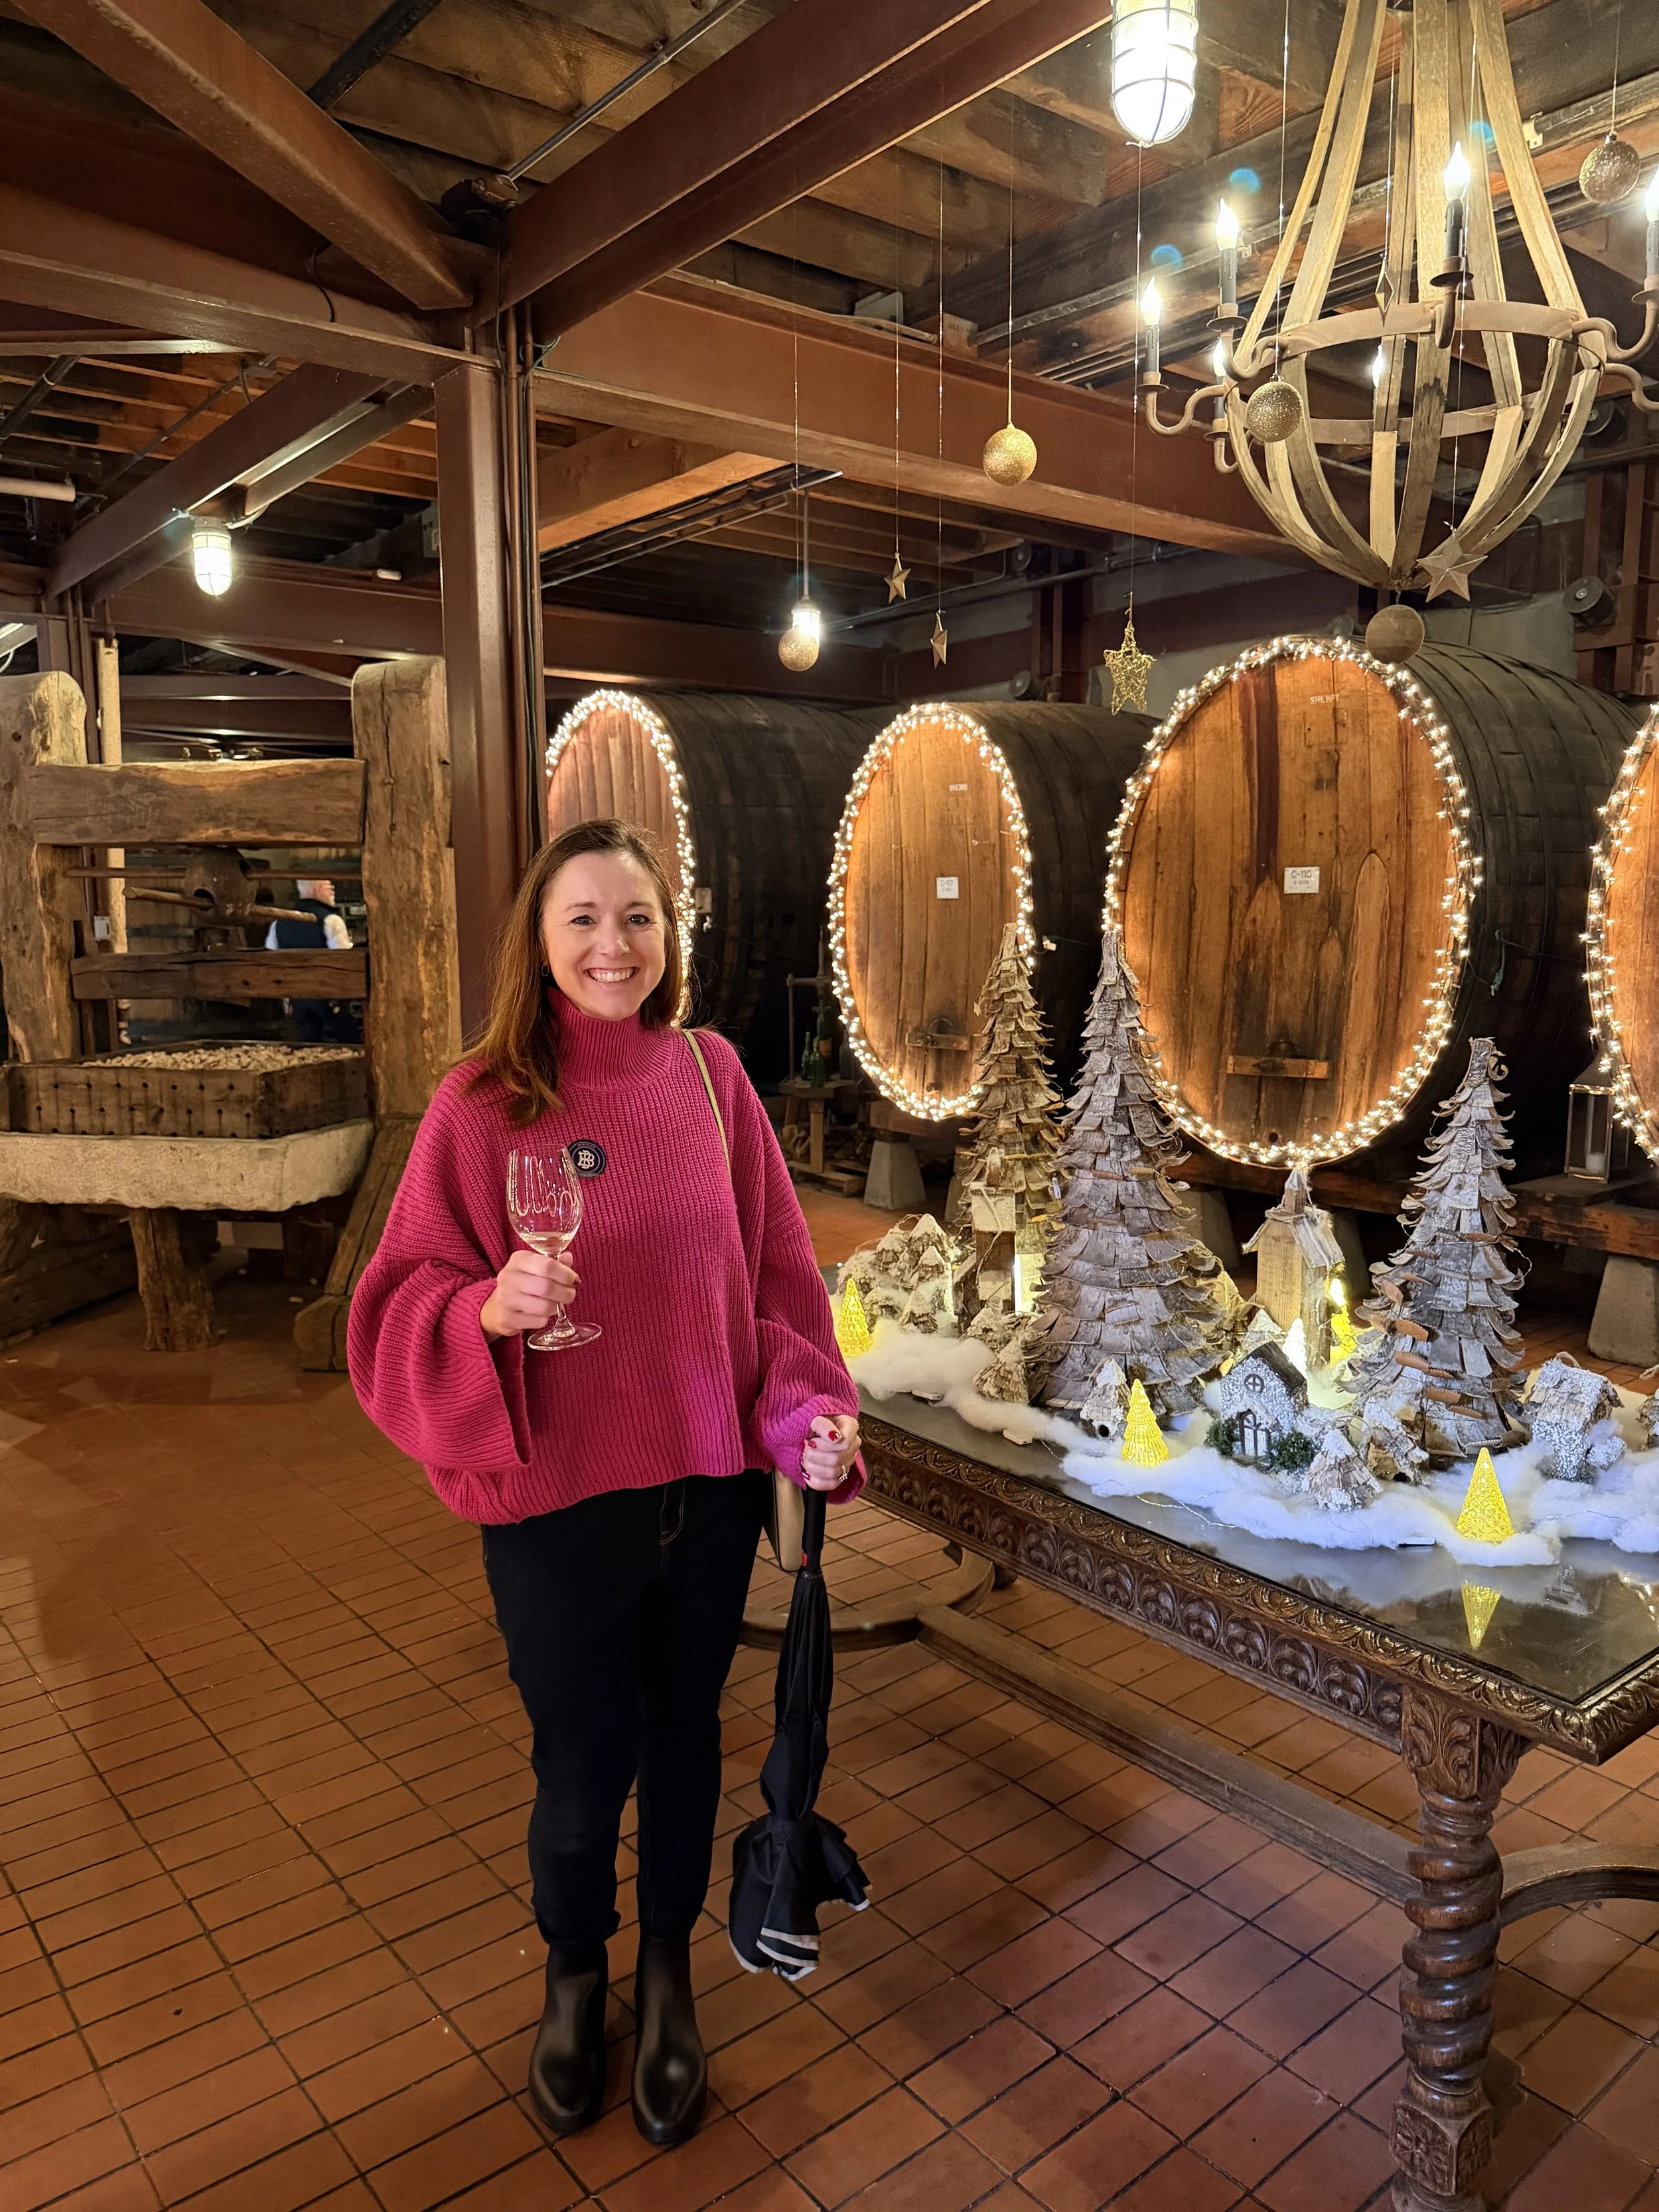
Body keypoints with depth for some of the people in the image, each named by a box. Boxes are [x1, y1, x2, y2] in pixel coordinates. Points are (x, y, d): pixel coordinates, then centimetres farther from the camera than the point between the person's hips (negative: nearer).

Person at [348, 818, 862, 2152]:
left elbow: (776, 1259, 3)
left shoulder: (709, 1072, -4)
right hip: (557, 1502, -3)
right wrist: (488, 1311, -30)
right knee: (583, 1772, 14)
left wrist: (809, 1401, -7)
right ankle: (575, 1976, 47)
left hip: (712, 1483, 3)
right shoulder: (482, 1105, -13)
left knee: (684, 1737, 21)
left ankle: (668, 1973, 49)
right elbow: (398, 1307, -10)